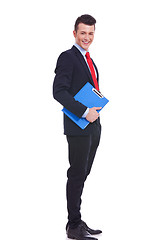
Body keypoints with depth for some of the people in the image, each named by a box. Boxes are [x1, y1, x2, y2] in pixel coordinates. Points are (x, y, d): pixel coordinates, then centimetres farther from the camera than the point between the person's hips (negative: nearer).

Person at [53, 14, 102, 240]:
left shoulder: (90, 61, 20)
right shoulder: (68, 57, -7)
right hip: (78, 128, -8)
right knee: (77, 175, -5)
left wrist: (95, 111, 6)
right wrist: (85, 112, -20)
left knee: (83, 174, 10)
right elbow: (59, 91, -17)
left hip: (93, 126, 8)